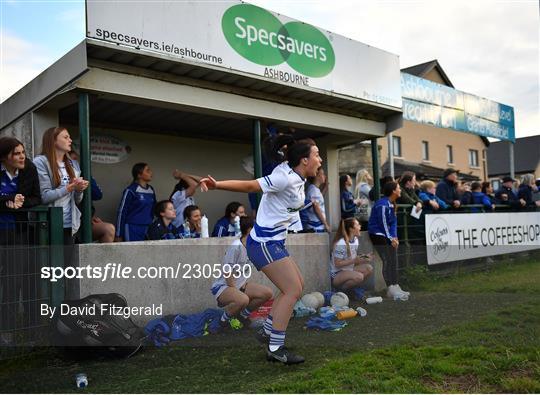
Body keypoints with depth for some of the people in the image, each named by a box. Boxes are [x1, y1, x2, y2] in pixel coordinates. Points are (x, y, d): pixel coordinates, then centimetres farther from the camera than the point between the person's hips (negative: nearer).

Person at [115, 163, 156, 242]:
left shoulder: (151, 190, 11)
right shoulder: (131, 190, -7)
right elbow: (121, 212, -6)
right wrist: (119, 235, -7)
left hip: (148, 229, 6)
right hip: (133, 230, -6)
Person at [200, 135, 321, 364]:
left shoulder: (296, 177, 6)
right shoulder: (286, 178, -21)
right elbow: (249, 186, -24)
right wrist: (217, 185, -31)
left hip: (273, 242, 10)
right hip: (265, 243, -10)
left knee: (296, 286, 14)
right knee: (292, 290, -9)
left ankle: (267, 331, 23)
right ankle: (275, 349, -1)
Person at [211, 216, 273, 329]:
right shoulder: (236, 246, -25)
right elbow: (227, 272, -23)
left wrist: (244, 284, -1)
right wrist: (235, 291, -18)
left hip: (240, 285, 9)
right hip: (222, 286, -8)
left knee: (268, 293, -7)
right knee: (243, 299, -38)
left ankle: (243, 315, 14)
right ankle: (225, 319, -6)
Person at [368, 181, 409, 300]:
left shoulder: (392, 203, 9)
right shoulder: (382, 205, -20)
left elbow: (393, 221, 10)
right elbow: (383, 223, -18)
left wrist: (394, 237, -2)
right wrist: (391, 239, -12)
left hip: (388, 235, 10)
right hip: (378, 235, -10)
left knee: (393, 261, 8)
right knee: (388, 261, -12)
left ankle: (396, 287, 13)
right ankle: (391, 289, -10)